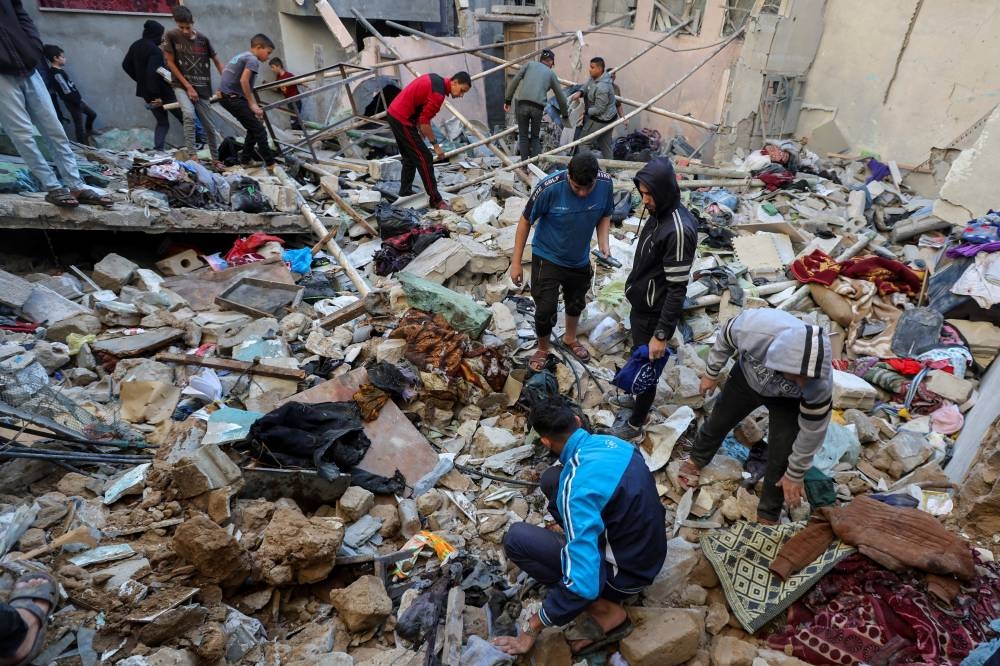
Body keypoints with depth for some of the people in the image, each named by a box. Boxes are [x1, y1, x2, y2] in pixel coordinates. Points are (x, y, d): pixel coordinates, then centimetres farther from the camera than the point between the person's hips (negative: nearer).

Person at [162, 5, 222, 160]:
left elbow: (217, 62, 7)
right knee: (189, 115, -29)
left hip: (201, 88, 3)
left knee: (209, 126, 4)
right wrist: (188, 87, -11)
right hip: (181, 85, -2)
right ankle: (192, 155, -25)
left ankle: (216, 159, 19)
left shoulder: (203, 39, 0)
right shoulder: (171, 36, -6)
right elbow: (170, 63, -5)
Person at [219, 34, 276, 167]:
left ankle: (245, 159, 24)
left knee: (253, 129, 18)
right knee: (260, 131, -10)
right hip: (234, 98, -10)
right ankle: (271, 165, -11)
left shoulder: (241, 56, 21)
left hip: (226, 97, 10)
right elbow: (244, 80, -20)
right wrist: (252, 104, -16)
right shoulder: (252, 59, -8)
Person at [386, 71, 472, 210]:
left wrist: (420, 131, 17)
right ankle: (436, 200, -2)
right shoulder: (438, 93, -19)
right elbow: (424, 121, -19)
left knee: (410, 157, 20)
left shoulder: (436, 80, 11)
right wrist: (435, 145, -11)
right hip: (402, 120, -10)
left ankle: (405, 192, 29)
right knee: (424, 158, -6)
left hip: (393, 114, 10)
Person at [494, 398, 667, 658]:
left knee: (516, 538, -13)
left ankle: (605, 609, -6)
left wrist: (533, 628, -19)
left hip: (626, 573, -8)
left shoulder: (576, 486, -31)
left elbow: (582, 583, -33)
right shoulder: (611, 442, -5)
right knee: (551, 479, 6)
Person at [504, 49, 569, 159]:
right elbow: (560, 96, 21)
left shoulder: (529, 65, 17)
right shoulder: (551, 73, 18)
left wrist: (507, 100, 10)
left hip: (522, 104, 0)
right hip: (538, 107, 0)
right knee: (535, 138, 14)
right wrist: (565, 114, 33)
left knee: (523, 136, 10)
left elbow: (514, 81, 7)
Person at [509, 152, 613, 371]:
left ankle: (570, 338, 52)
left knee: (576, 302, 23)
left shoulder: (605, 184, -20)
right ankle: (543, 349, 29)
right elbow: (525, 221, -17)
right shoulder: (550, 188, -30)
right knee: (545, 310, -2)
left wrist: (603, 242, -19)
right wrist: (516, 262, -14)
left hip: (580, 259, 4)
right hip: (547, 258, -4)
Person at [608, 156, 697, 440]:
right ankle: (641, 398, 50)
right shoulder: (660, 214, 0)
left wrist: (662, 334, -23)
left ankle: (635, 424, 28)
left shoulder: (678, 230, -29)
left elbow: (677, 288, -26)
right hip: (642, 305, 9)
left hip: (654, 313, -9)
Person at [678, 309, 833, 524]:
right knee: (718, 421, 21)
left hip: (787, 400, -1)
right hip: (747, 378, 2)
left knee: (781, 459, -2)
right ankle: (697, 459, 52)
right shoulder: (754, 326, -45)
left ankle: (768, 516, 26)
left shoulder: (820, 384, -41)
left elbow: (812, 431, -22)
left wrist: (795, 475, -9)